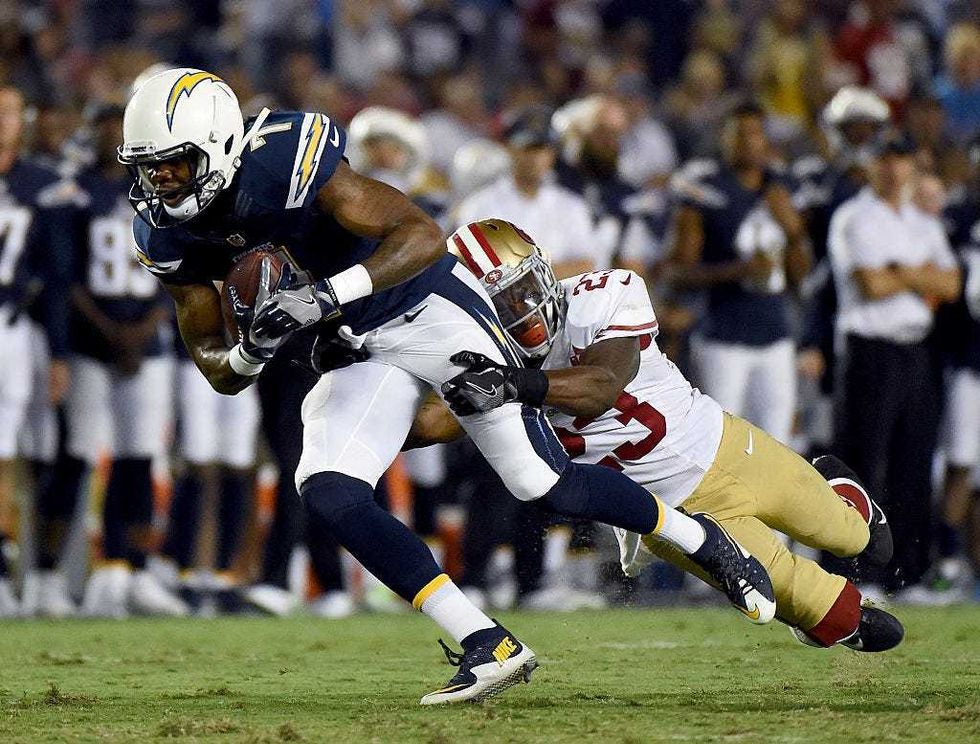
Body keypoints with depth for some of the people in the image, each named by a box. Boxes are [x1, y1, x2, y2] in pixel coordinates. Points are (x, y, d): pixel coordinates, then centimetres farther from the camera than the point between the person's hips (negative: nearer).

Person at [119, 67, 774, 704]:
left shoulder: (283, 161, -29)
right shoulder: (168, 232, -7)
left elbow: (423, 235, -29)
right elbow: (220, 372, 0)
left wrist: (328, 294, -40)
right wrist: (253, 349, -24)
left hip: (427, 309, -6)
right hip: (357, 352, 6)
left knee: (543, 484, -6)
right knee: (328, 496, -17)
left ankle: (706, 542, 21)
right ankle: (488, 647, -12)